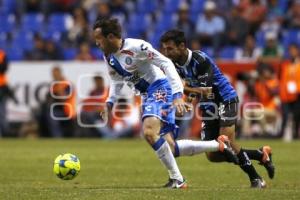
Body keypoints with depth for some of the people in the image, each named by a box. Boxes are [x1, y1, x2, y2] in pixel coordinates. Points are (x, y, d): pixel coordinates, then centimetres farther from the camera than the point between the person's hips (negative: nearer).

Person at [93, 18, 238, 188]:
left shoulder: (136, 47, -17)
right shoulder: (109, 57, 8)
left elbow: (166, 64, -18)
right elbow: (117, 81, 24)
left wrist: (178, 94, -25)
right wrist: (110, 103, 7)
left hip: (160, 88, -9)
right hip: (147, 96, 9)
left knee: (149, 132, -31)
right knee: (167, 148, 1)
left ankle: (177, 179, -23)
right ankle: (219, 145, 14)